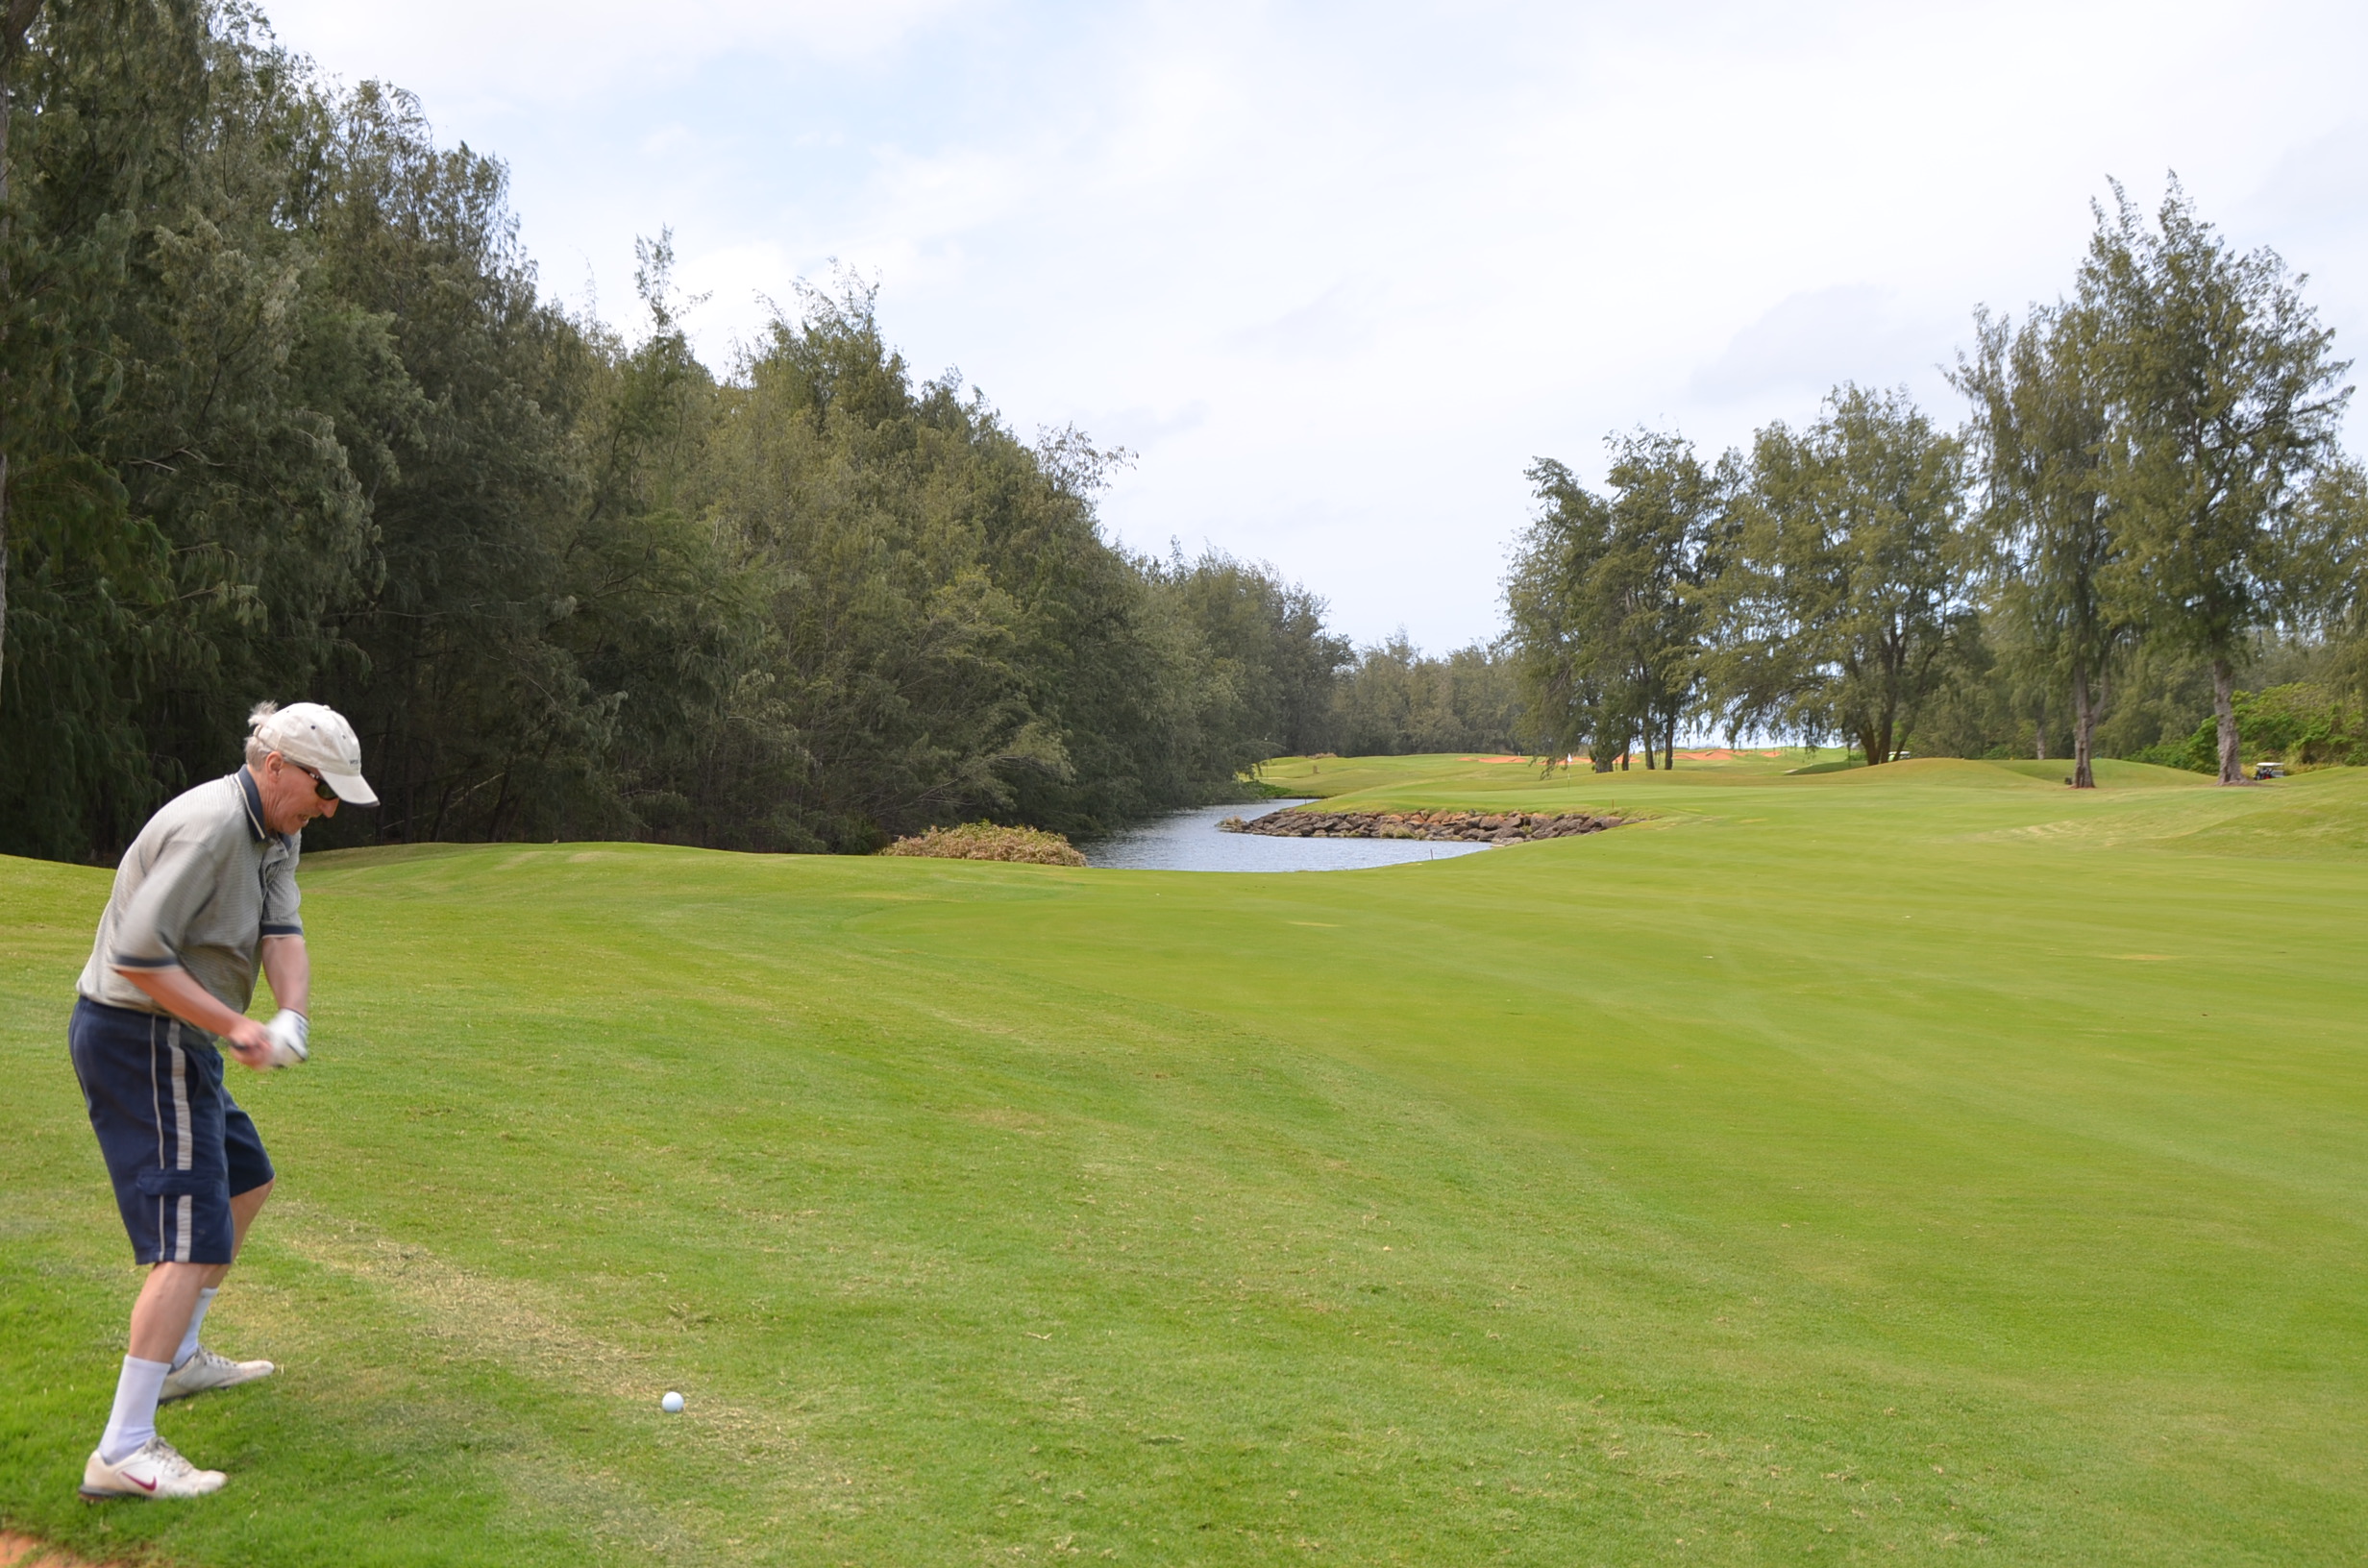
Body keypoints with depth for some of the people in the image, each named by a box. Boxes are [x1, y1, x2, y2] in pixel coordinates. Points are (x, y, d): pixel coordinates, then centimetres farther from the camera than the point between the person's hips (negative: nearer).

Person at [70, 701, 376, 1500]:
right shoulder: (208, 827, -22)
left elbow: (282, 933, -1)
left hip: (176, 1038, 11)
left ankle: (178, 1359, 39)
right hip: (140, 1037, -11)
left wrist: (292, 1018, -19)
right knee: (193, 1238, -14)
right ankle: (122, 1452, -13)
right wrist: (233, 1026, -23)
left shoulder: (276, 834, 9)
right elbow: (136, 956, -27)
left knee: (244, 1181, 25)